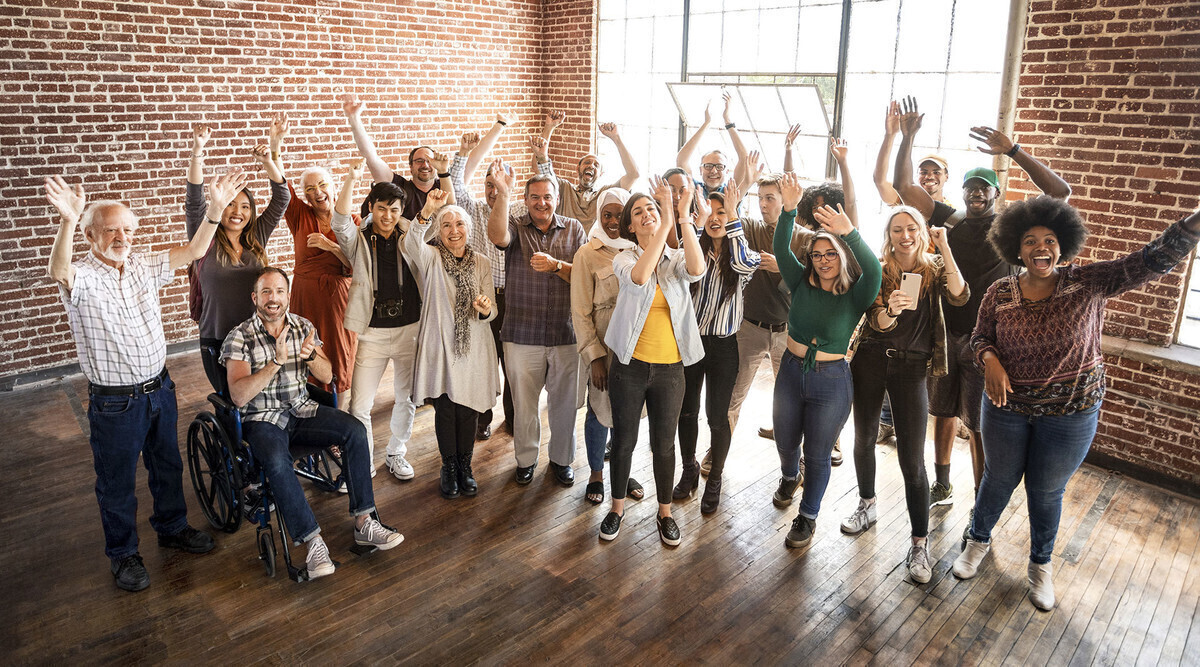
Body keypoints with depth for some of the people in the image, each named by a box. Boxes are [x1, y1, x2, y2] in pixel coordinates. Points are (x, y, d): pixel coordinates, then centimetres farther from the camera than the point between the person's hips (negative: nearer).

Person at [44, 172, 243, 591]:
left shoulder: (144, 268, 3)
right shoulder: (81, 278, -15)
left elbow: (193, 251, -1)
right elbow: (59, 271, -38)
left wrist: (216, 209, -15)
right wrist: (67, 223, -57)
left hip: (159, 389, 6)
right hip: (115, 402, -5)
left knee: (168, 466, 22)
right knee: (117, 482, 11)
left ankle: (172, 528, 43)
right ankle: (123, 554, 30)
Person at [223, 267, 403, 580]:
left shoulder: (303, 327, 6)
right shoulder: (239, 338, -7)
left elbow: (326, 376, 5)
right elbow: (239, 397, -17)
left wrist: (310, 355, -17)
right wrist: (276, 361, -26)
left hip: (302, 410, 4)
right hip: (262, 419, -4)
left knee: (355, 430, -21)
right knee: (277, 461, -36)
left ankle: (363, 522, -17)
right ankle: (313, 542, -28)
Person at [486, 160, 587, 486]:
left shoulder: (573, 229, 4)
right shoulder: (515, 227, 0)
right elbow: (497, 235, -25)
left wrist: (556, 265, -19)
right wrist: (502, 193, -34)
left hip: (565, 334, 1)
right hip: (522, 334, -1)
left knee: (564, 403, 12)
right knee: (523, 403, 12)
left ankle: (561, 458, 33)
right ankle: (526, 459, 33)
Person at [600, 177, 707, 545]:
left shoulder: (677, 260, 2)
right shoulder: (625, 258, -3)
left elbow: (697, 270, -23)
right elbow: (639, 276, -28)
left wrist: (685, 218, -30)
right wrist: (668, 220, -32)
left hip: (669, 369, 1)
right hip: (630, 366, -1)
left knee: (664, 444, 12)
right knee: (624, 440, 11)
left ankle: (665, 512, 31)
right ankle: (617, 509, 31)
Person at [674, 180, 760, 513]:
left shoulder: (739, 253, -5)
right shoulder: (694, 250, 2)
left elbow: (746, 264, -29)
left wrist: (733, 217, -33)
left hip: (722, 345, -2)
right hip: (690, 339, 2)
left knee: (717, 416, 6)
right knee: (687, 410, 13)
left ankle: (715, 479, 26)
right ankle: (689, 469, 35)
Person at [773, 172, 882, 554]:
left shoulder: (855, 295, -10)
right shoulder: (802, 283, -2)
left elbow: (874, 271, -31)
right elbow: (781, 249, -14)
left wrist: (850, 233, -46)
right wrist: (789, 210, -29)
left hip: (830, 381, -3)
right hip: (791, 372, 3)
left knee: (818, 455, 8)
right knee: (786, 443, 20)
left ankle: (808, 518, 28)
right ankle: (790, 476, 55)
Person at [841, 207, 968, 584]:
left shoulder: (934, 267, 2)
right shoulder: (878, 270, -1)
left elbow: (959, 297, -17)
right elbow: (878, 323, -10)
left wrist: (944, 247, -19)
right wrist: (891, 309, -33)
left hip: (911, 365, -1)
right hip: (871, 359, 1)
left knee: (912, 460, -5)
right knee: (864, 438, 14)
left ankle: (920, 543, 6)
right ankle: (867, 506, 39)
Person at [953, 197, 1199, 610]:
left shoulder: (1088, 284, -12)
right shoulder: (1000, 293, -8)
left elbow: (1153, 261, -20)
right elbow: (980, 337, 1)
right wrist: (990, 360, -21)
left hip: (1071, 414, 0)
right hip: (1008, 408, 1)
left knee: (1047, 492, 15)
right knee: (998, 480, 18)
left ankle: (1041, 564, 39)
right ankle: (979, 540, 44)